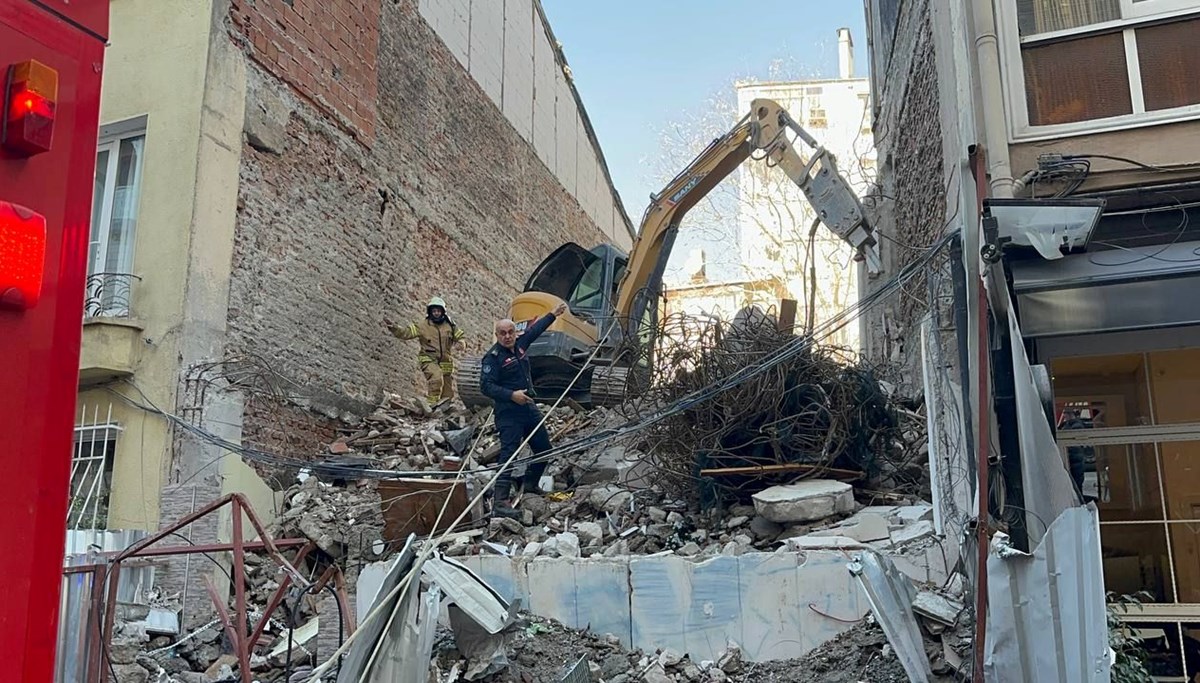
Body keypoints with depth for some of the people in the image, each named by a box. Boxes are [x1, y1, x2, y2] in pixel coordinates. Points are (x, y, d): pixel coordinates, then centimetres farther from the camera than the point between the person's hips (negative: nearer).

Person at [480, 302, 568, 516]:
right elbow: (485, 386, -19)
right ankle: (500, 501, -15)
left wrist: (553, 315, 34)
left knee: (544, 449, 17)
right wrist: (511, 395, -26)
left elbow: (535, 330, 25)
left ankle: (529, 484, 37)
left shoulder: (519, 345, 7)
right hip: (508, 412, -8)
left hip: (529, 408, 8)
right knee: (508, 455, -14)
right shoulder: (492, 357, -14)